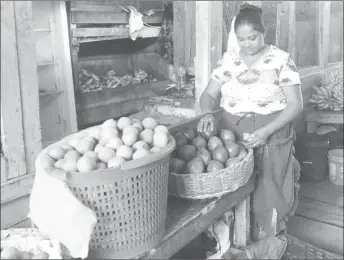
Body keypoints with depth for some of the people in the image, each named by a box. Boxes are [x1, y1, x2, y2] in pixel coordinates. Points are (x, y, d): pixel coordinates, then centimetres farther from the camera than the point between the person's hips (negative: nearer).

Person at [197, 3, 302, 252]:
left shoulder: (281, 60, -5)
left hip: (271, 139, -3)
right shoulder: (228, 59, 5)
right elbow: (209, 94, 7)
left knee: (267, 197, -1)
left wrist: (266, 131, -20)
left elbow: (296, 105, -7)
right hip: (231, 137, 3)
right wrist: (208, 113, -17)